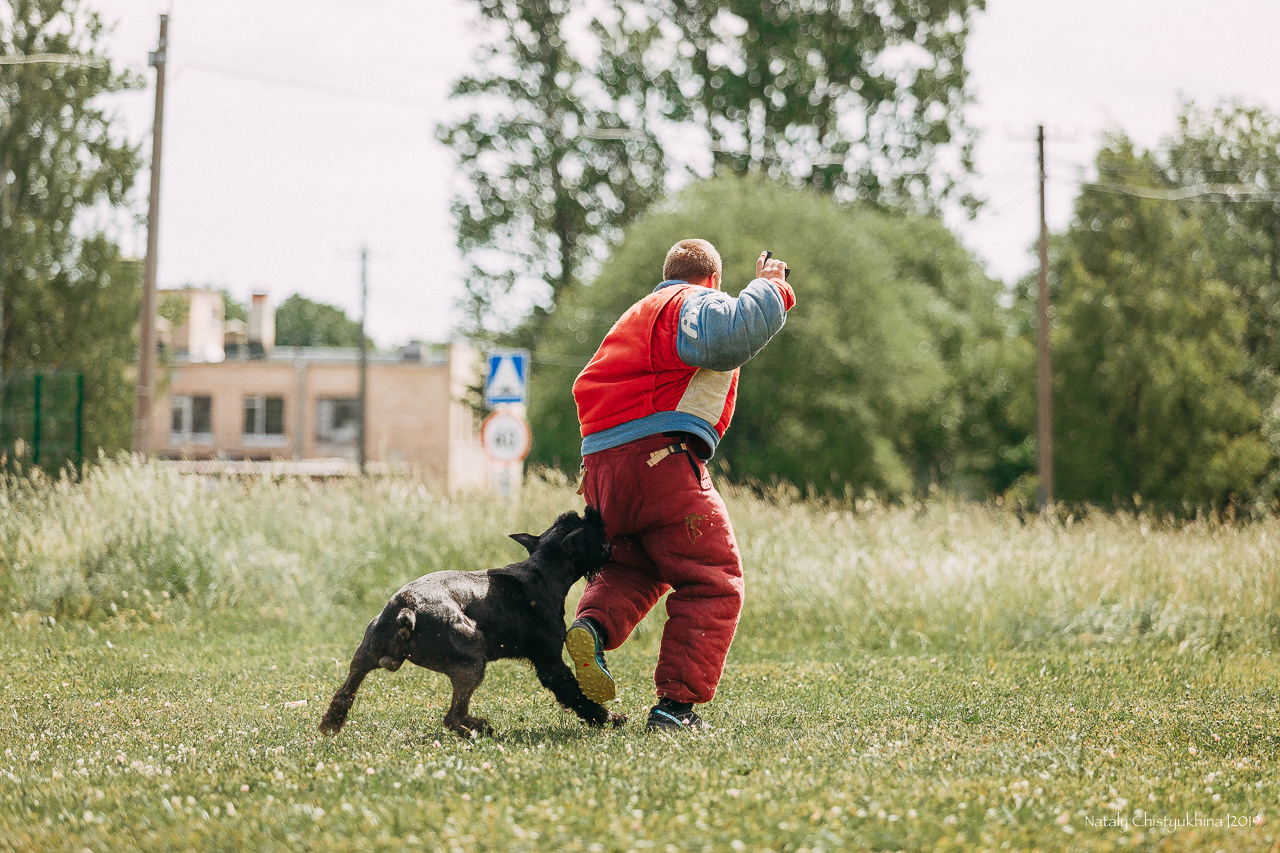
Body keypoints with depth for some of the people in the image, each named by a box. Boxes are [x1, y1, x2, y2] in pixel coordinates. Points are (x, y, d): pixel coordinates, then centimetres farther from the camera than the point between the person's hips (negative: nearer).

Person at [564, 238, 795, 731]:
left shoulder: (637, 316, 31)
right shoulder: (695, 303, 3)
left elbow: (588, 387, 32)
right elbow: (727, 336, -21)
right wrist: (769, 289, -9)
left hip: (599, 465, 8)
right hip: (657, 456, -8)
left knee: (634, 568, 28)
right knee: (714, 584, 0)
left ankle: (594, 624, -4)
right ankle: (676, 704, -9)